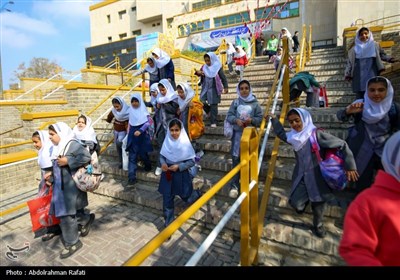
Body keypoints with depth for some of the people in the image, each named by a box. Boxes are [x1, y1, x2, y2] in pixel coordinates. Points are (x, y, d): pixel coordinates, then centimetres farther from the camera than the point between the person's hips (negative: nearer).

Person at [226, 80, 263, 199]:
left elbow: (260, 118, 2)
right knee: (236, 159, 1)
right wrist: (236, 120, -17)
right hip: (238, 133, 1)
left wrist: (252, 120, -17)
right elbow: (229, 116, 2)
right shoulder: (235, 102, 3)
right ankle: (234, 185, 10)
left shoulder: (255, 103, 0)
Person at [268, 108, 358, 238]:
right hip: (301, 175, 4)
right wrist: (274, 119, 16)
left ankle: (318, 225, 40)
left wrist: (350, 166, -17)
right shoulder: (293, 135, -2)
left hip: (317, 176, -3)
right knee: (295, 203, -4)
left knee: (318, 203, 10)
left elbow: (342, 145, -15)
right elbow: (281, 134, 19)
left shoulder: (316, 134, -19)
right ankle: (305, 200, 34)